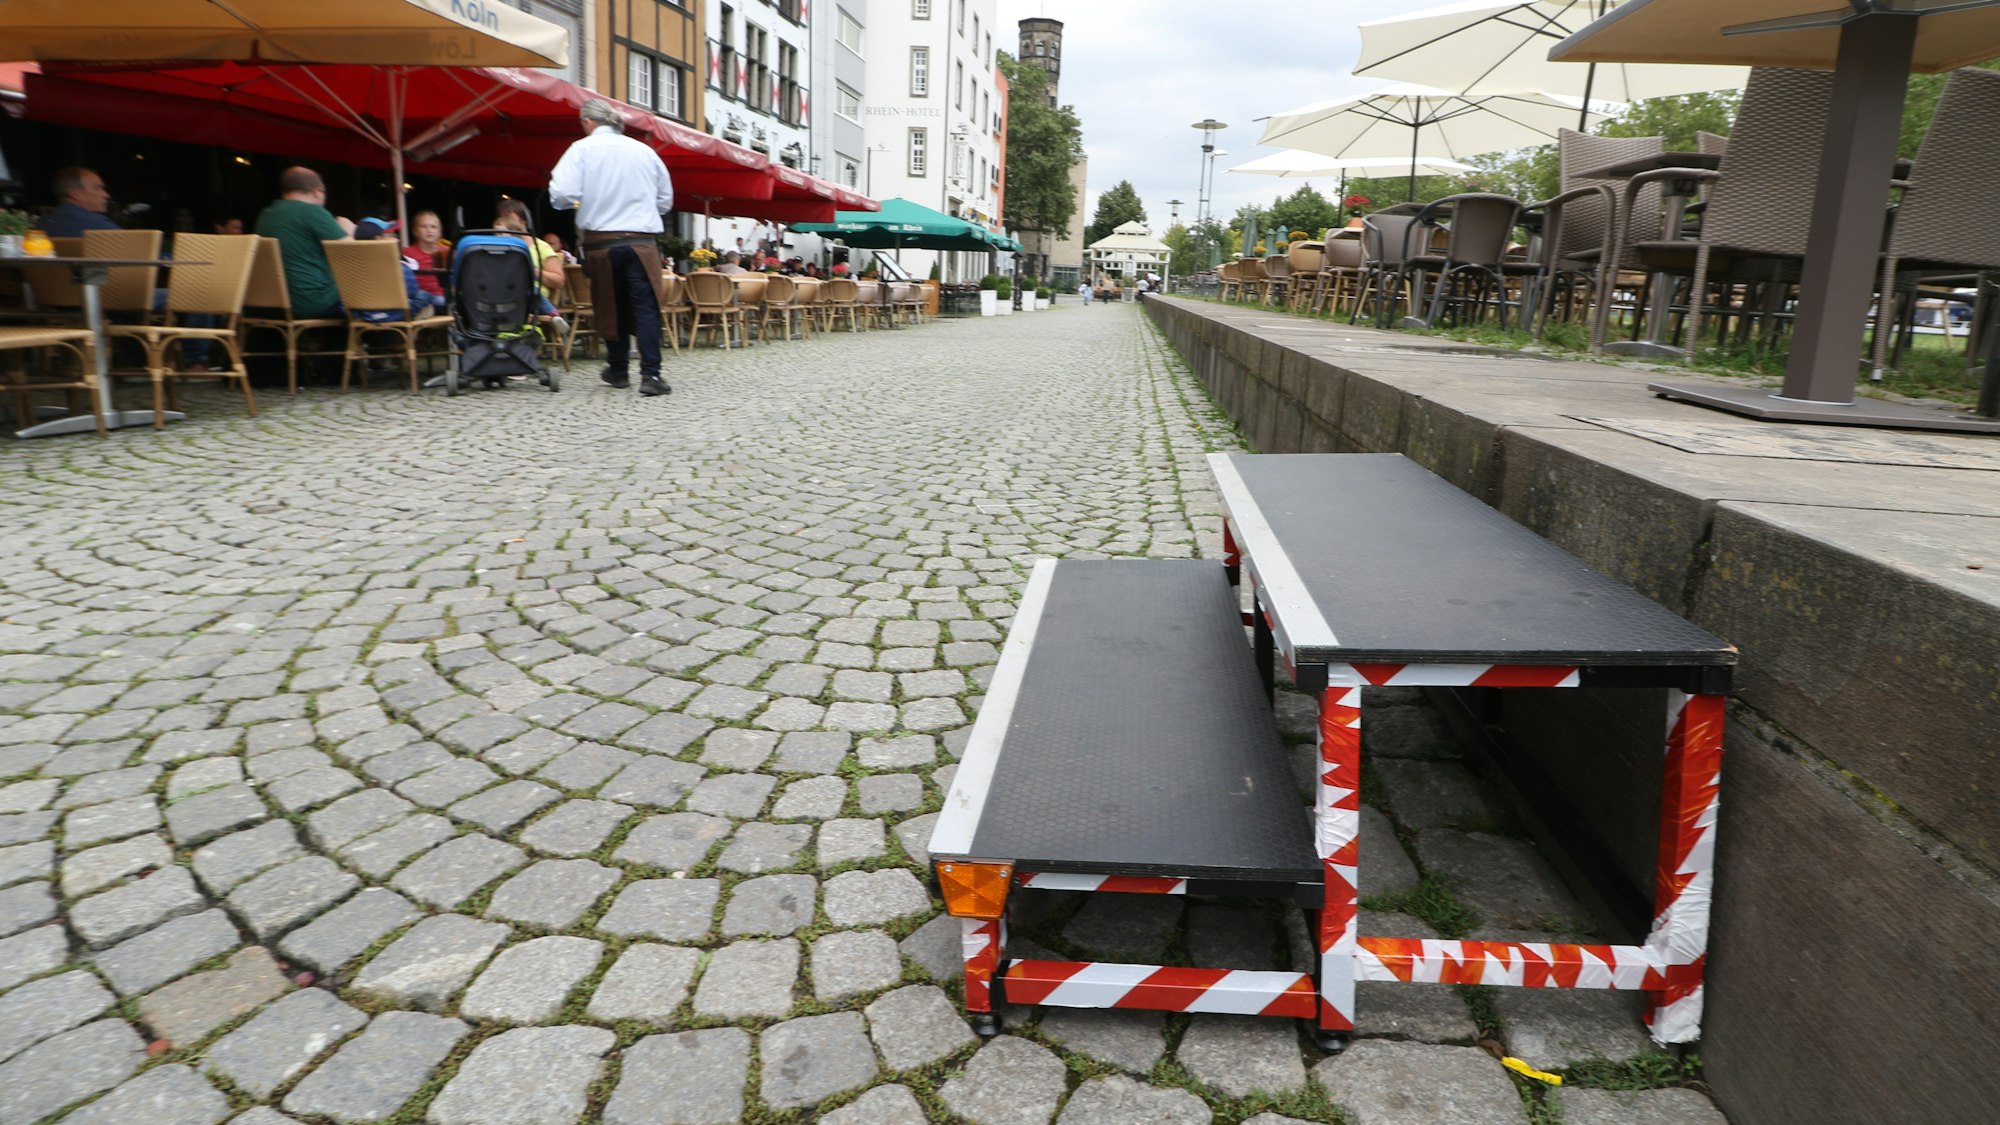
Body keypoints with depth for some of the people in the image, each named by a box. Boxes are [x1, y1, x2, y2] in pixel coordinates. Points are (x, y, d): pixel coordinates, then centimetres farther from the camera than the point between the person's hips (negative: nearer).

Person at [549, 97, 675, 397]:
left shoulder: (582, 149, -1)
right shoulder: (645, 151, 8)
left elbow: (561, 195, -12)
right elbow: (665, 200, 17)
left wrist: (585, 202, 9)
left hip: (601, 240, 0)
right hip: (642, 240, 1)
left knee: (610, 306, 13)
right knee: (646, 306, -4)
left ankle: (618, 371, 24)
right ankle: (650, 374, -17)